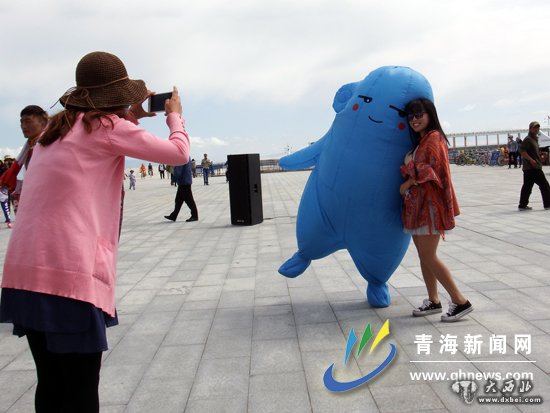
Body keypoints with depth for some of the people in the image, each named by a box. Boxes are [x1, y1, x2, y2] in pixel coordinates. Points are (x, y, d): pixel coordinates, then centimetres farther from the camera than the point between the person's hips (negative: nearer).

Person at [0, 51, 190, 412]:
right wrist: (174, 115, 19)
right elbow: (178, 153, 2)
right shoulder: (105, 126, -3)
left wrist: (130, 117, 28)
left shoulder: (59, 127, 18)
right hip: (69, 275, -8)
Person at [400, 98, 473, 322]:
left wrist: (406, 185, -9)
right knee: (424, 256, 11)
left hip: (429, 203, -9)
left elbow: (428, 171, -18)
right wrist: (408, 186, 5)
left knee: (429, 257, -9)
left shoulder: (434, 138, -9)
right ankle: (433, 301, 20)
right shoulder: (418, 141, 19)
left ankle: (460, 301, 0)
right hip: (416, 205, 9)